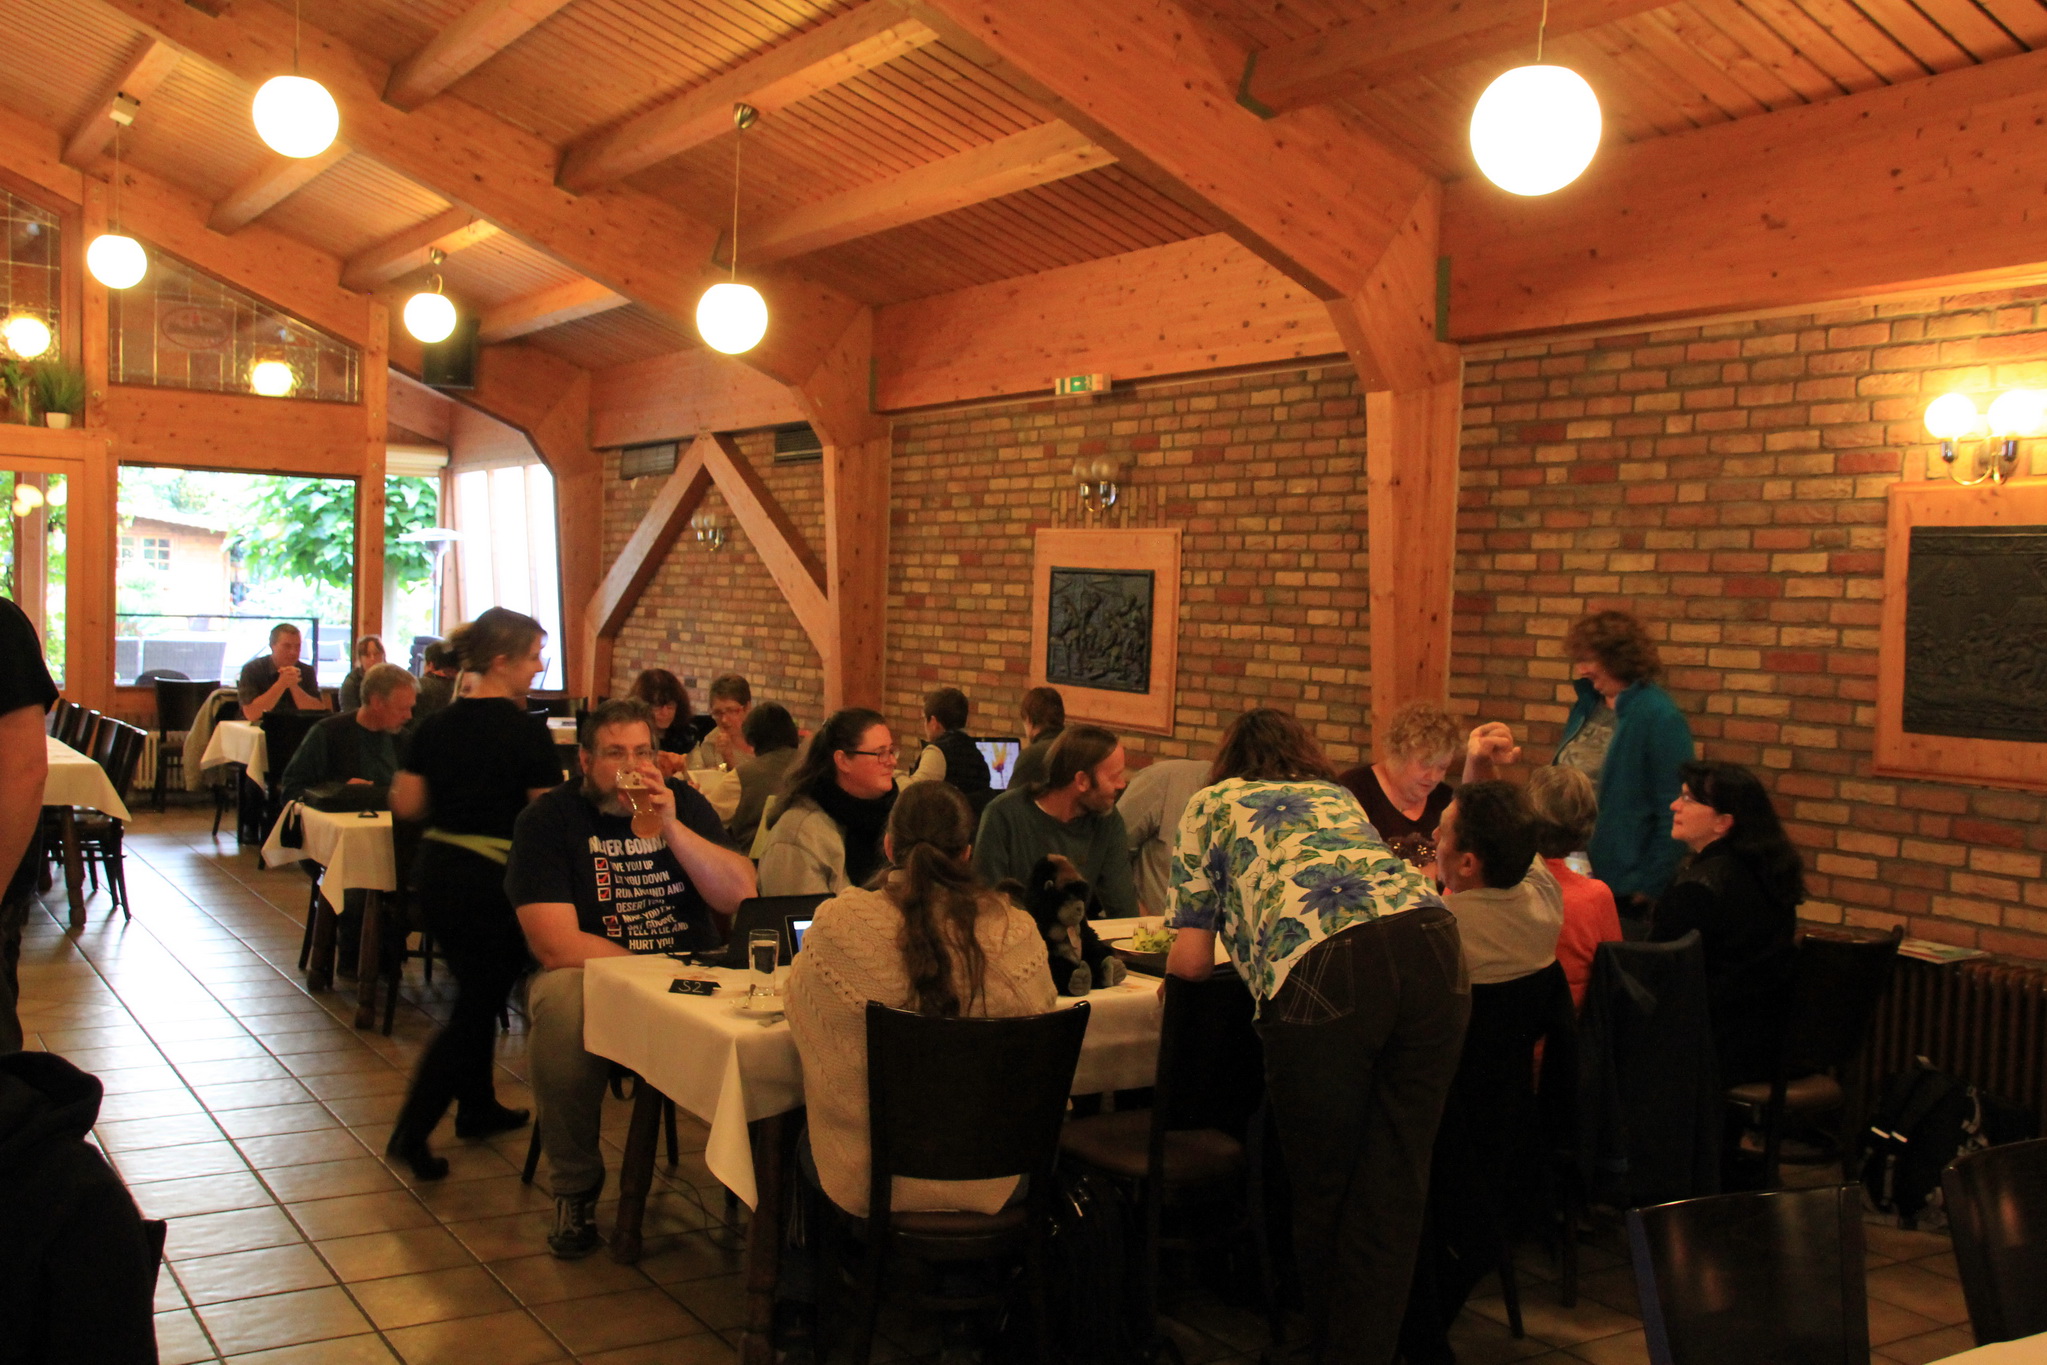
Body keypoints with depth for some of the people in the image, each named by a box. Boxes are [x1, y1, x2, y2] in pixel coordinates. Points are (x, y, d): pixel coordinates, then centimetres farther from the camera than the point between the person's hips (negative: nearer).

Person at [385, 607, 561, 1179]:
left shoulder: (438, 724, 3)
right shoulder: (525, 730, -15)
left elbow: (405, 804, 5)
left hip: (435, 871, 7)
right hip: (492, 880, -7)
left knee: (477, 993, 22)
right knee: (477, 1003, 5)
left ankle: (477, 1108, 35)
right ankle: (411, 1132, 2)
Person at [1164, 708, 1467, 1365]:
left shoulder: (1212, 803, 24)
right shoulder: (1338, 794, 36)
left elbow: (1192, 959, 17)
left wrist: (1173, 954, 40)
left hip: (1322, 970, -4)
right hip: (1432, 943, 4)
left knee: (1322, 1187, 12)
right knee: (1392, 1189, 10)